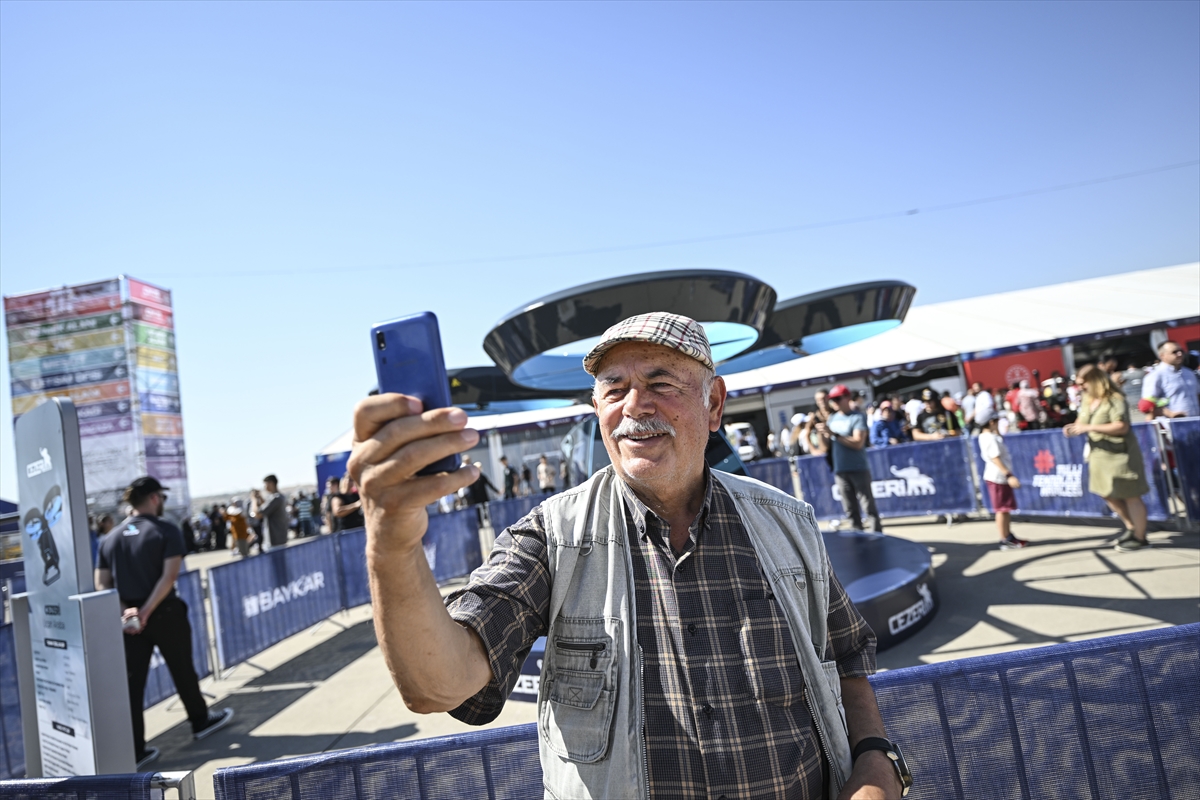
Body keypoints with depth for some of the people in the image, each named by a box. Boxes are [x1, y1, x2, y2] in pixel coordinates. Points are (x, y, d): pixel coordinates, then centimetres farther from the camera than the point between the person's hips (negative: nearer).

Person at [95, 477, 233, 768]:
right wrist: (146, 611, -18)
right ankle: (200, 720, 32)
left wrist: (124, 611, -7)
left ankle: (134, 751, 9)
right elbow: (169, 576, -19)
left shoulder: (110, 538, 9)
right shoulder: (167, 531, -8)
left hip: (128, 618, 4)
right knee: (182, 671, 14)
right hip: (165, 613, -4)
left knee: (130, 682, 6)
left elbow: (101, 584, 2)